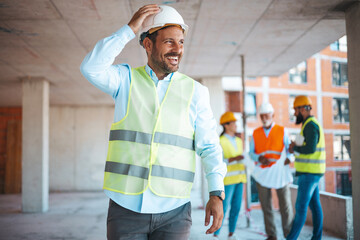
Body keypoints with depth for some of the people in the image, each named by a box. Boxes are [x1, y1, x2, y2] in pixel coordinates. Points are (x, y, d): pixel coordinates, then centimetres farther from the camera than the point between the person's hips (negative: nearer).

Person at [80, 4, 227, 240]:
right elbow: (91, 68, -15)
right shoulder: (126, 79, 4)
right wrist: (129, 29, -12)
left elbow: (209, 146, 2)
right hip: (125, 206, 0)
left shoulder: (195, 91, 4)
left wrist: (217, 193, -9)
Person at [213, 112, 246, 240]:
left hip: (239, 178, 7)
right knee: (224, 207, -7)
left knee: (236, 207, 7)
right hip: (228, 179, -7)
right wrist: (233, 159, -23)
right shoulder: (221, 141, -8)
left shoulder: (239, 141, 15)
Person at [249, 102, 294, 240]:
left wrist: (289, 159, -17)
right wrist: (259, 158, -11)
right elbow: (251, 153, 10)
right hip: (262, 173, 2)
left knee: (285, 205, -3)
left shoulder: (282, 131, 6)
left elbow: (290, 149, 5)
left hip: (280, 172, -2)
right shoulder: (255, 133, 10)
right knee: (266, 206, 3)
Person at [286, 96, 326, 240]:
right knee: (314, 205, 10)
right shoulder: (311, 124, 18)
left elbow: (311, 149, -25)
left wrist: (294, 148, -9)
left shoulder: (311, 124, -15)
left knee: (301, 206, -7)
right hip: (310, 172, 10)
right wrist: (297, 147, 6)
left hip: (309, 172, -10)